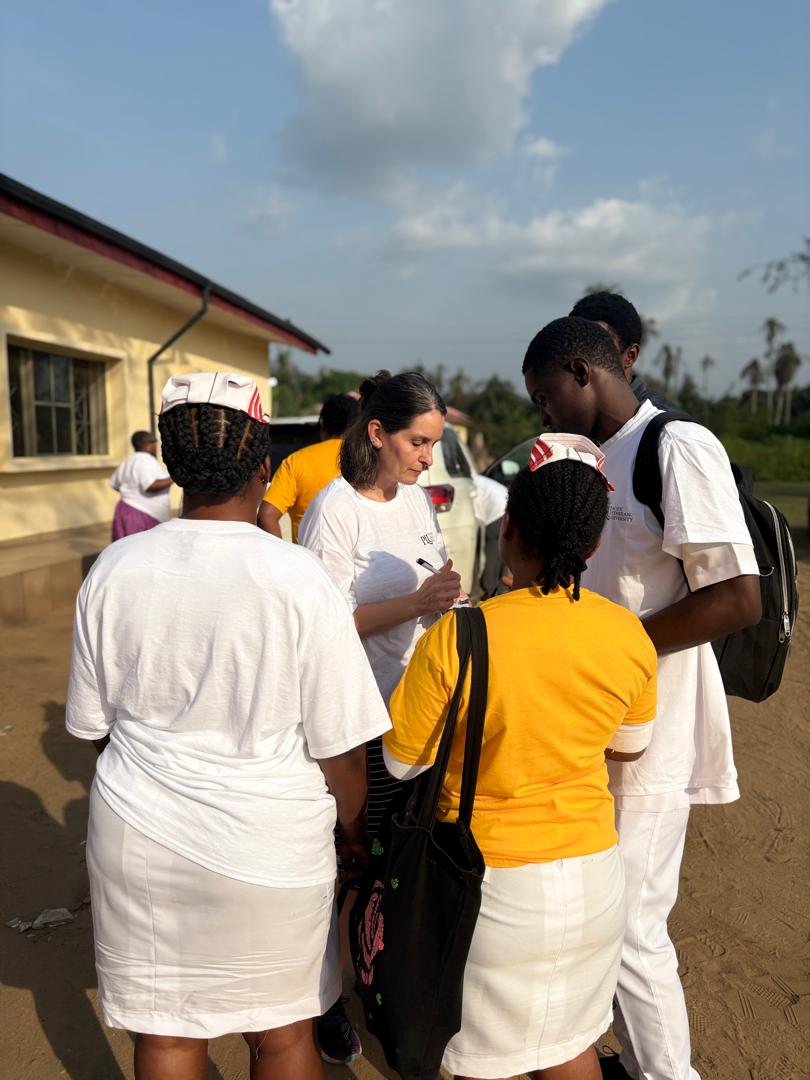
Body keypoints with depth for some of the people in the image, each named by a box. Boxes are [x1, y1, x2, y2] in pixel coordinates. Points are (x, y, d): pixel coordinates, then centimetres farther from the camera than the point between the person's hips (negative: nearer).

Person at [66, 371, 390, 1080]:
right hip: (271, 846, -2)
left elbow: (95, 724, 4)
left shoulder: (114, 569, -8)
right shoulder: (298, 578, -18)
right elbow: (339, 747, -13)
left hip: (139, 840, 3)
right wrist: (354, 832, 6)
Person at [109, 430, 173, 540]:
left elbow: (114, 484, 22)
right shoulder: (146, 459, -15)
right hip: (140, 518, -10)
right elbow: (151, 486, -27)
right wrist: (173, 479, -18)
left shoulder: (129, 461, 12)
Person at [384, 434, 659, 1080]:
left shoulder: (454, 638, -24)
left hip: (495, 886, -4)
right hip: (594, 875, 4)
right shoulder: (628, 634, -10)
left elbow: (403, 761, -11)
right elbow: (628, 746, 6)